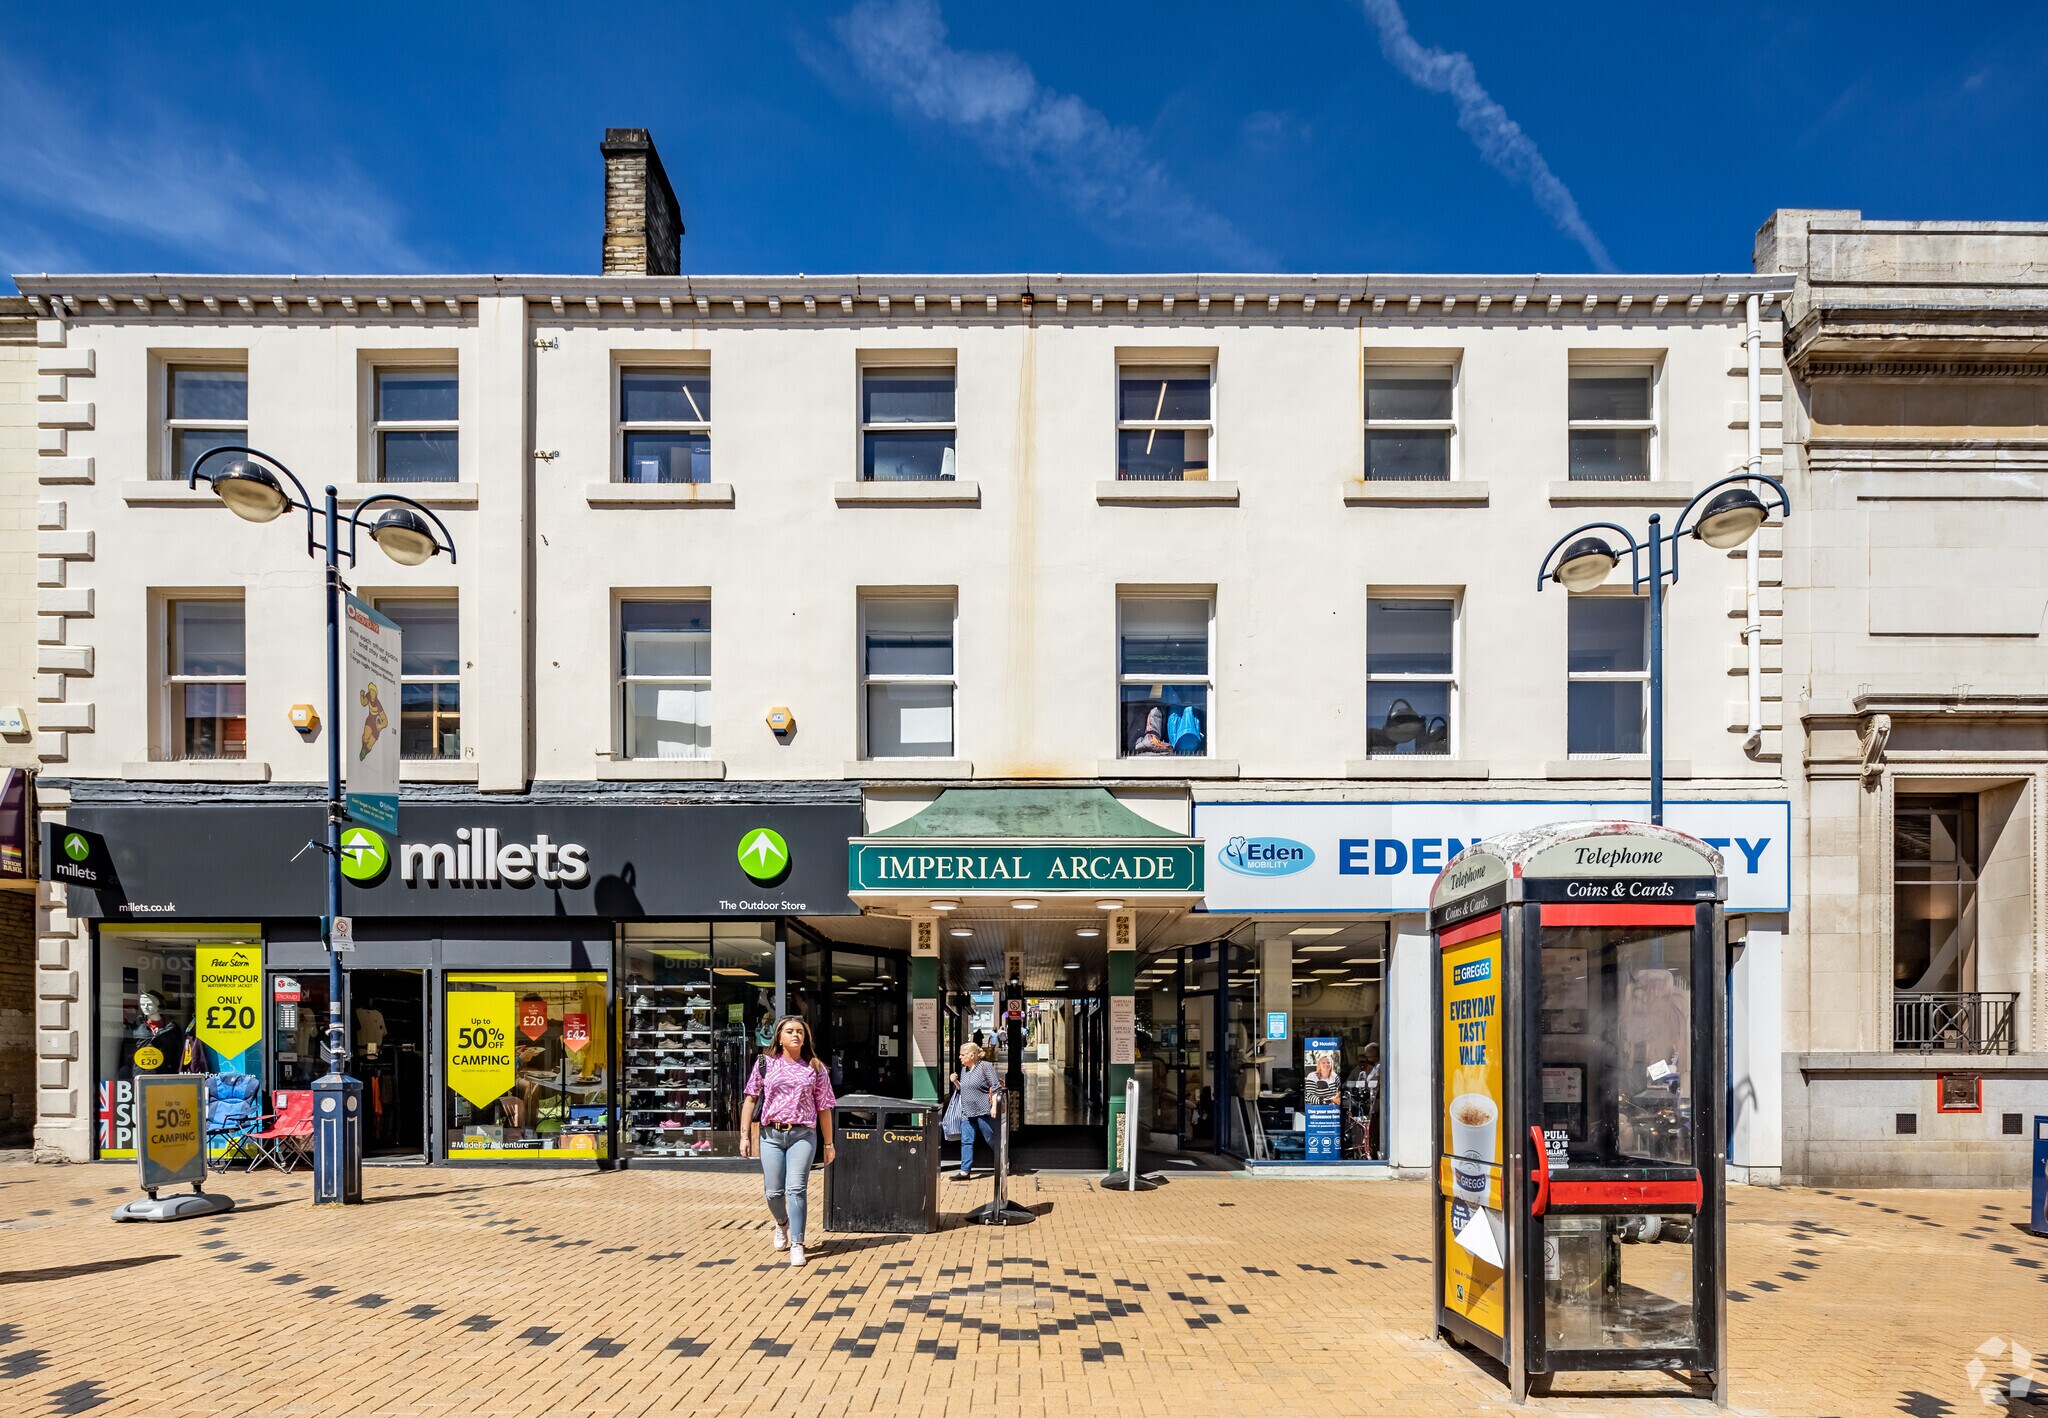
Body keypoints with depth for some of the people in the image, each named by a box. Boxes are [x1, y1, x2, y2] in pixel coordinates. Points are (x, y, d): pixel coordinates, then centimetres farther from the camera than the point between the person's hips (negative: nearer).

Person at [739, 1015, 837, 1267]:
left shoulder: (815, 1068, 7)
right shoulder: (765, 1064, 7)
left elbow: (823, 1108, 10)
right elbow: (751, 1100, 9)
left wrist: (828, 1144, 10)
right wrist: (744, 1135, 3)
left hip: (803, 1135, -1)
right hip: (770, 1135, 1)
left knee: (796, 1188, -12)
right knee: (773, 1191, 5)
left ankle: (796, 1245, -5)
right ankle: (782, 1223, 38)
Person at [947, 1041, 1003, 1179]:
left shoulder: (985, 1066, -8)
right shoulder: (964, 1069, 14)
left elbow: (996, 1087, -10)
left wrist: (994, 1106, -17)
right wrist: (955, 1082, 4)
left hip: (984, 1112, -7)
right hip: (967, 1113, 7)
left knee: (992, 1140, 4)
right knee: (966, 1141, -1)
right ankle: (965, 1170, -3)